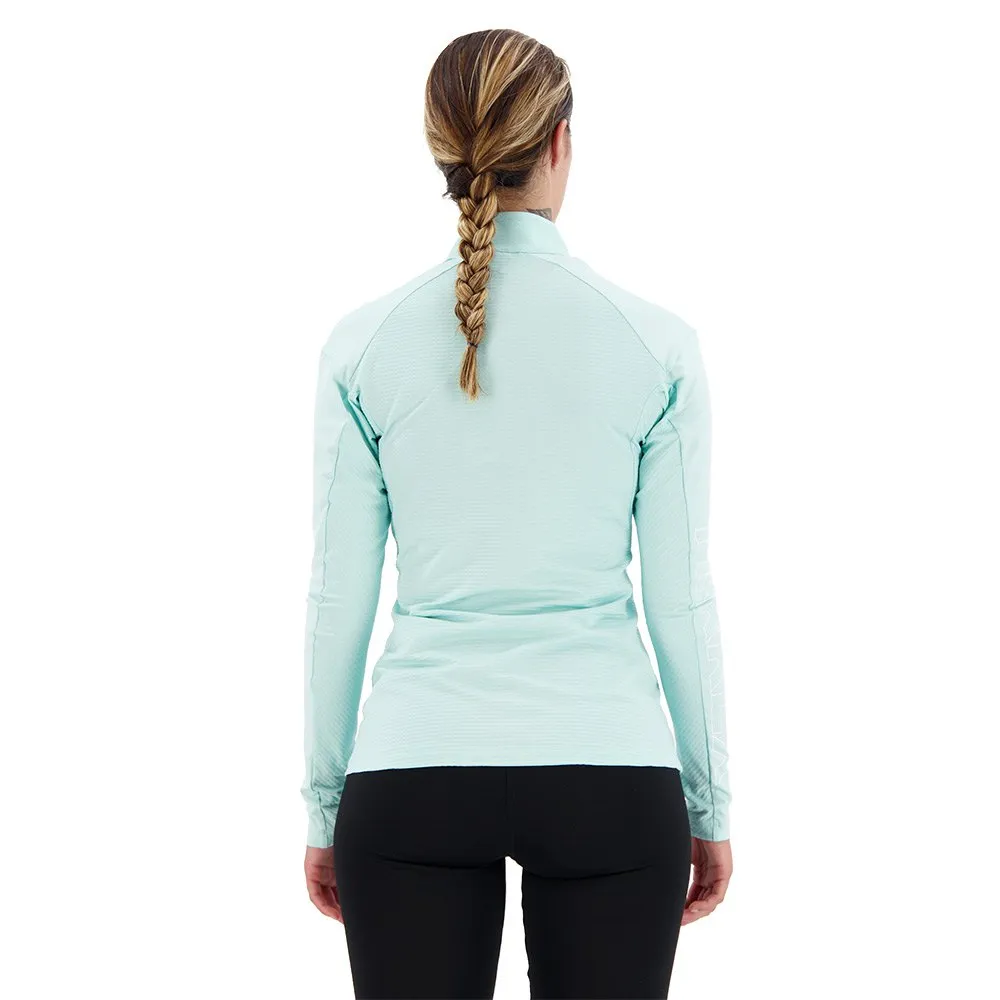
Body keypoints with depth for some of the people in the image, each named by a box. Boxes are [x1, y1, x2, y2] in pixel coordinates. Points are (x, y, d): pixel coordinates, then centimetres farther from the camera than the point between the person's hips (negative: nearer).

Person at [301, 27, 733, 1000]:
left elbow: (338, 599, -1)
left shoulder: (363, 345, -3)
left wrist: (323, 803, 9)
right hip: (611, 780, 0)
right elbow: (680, 598, -3)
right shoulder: (656, 343, -5)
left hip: (413, 777, 1)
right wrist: (709, 802, 8)